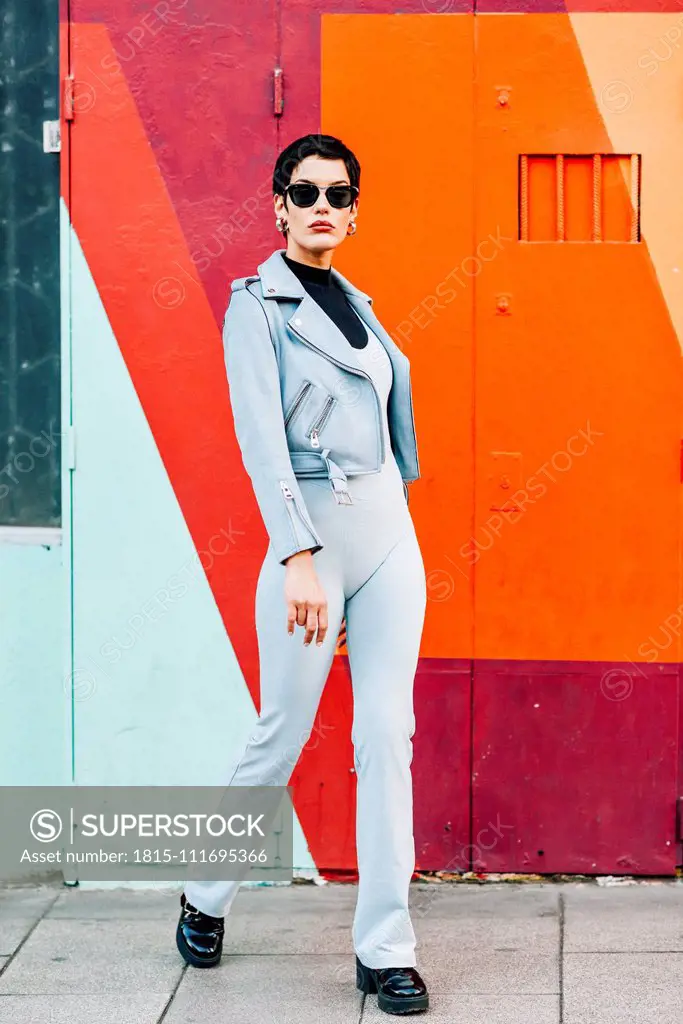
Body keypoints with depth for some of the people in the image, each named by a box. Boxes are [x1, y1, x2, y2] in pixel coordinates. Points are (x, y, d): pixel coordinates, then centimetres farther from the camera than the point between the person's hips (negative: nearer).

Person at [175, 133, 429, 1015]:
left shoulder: (357, 304, 14)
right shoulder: (257, 305, -5)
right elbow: (261, 435, -16)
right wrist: (297, 557, -26)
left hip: (388, 529, 6)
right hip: (310, 535, -5)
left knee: (388, 736, 1)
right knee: (282, 737, 4)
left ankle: (385, 949, 7)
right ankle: (206, 897, 29)